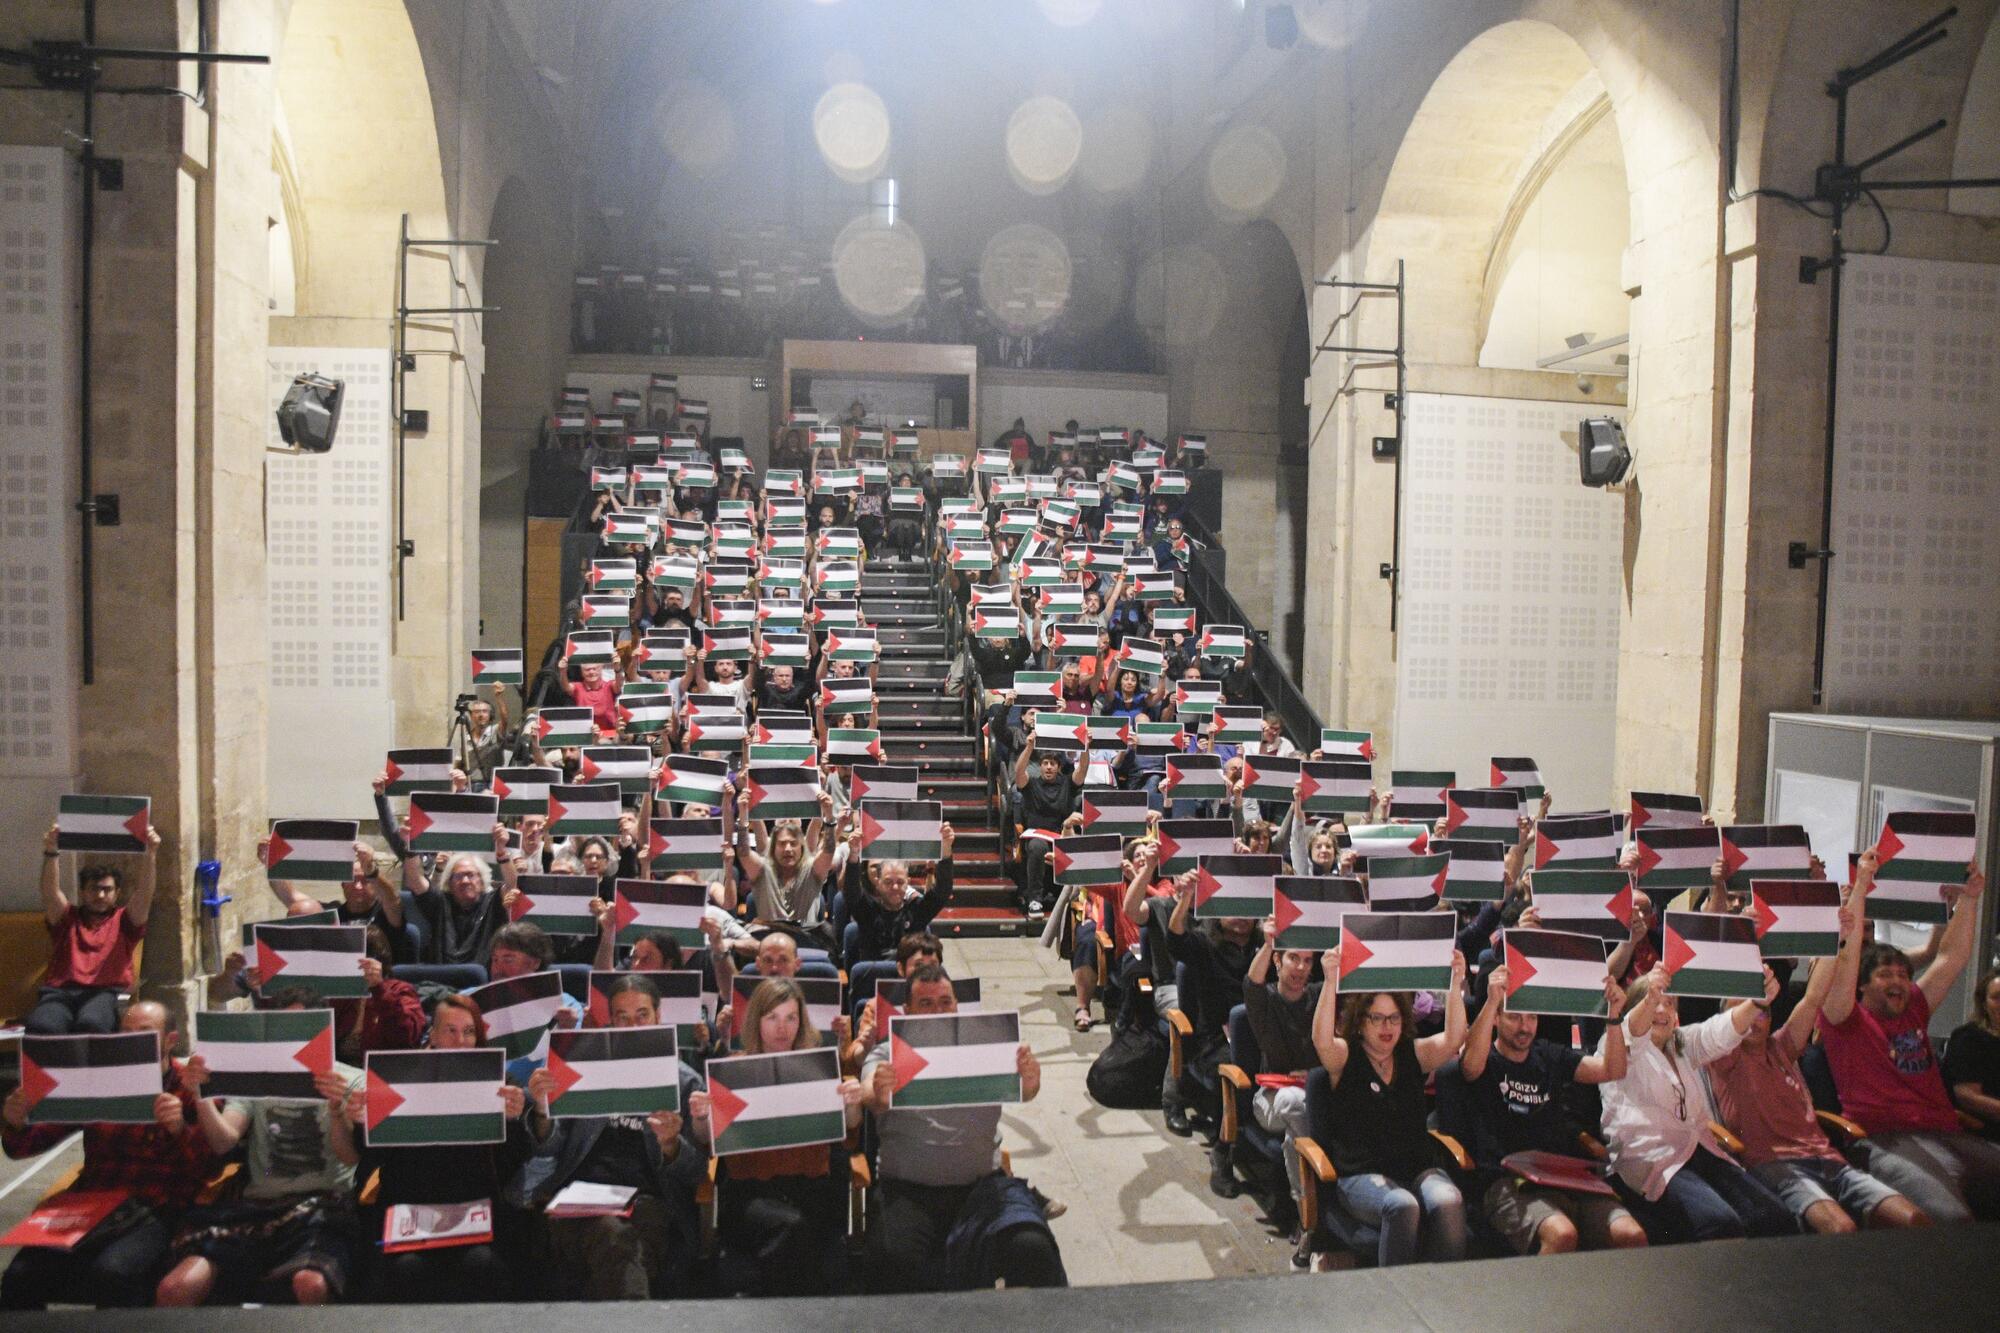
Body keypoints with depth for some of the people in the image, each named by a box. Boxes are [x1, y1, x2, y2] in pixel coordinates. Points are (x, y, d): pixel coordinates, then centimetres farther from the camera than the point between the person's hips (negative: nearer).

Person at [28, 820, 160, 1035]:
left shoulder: (124, 920, 22)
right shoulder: (67, 918, 25)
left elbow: (144, 893, 5)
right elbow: (50, 892, 6)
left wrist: (150, 854, -13)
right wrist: (51, 852, -11)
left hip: (105, 993, -1)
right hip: (60, 992, 1)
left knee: (92, 1023, -37)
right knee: (41, 1026, -34)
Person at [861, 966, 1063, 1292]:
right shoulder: (886, 1054, 12)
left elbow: (1019, 1091, -2)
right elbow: (873, 1100, -7)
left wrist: (1029, 1081, -28)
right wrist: (878, 1096, -33)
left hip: (982, 1181, 1)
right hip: (907, 1187, -1)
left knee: (1032, 1248, -26)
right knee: (893, 1259, -31)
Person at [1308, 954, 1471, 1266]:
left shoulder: (1414, 1054, 12)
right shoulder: (1345, 1057, 2)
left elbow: (1453, 1039, -6)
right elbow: (1322, 1041, -21)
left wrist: (1456, 984, -19)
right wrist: (1330, 982, -34)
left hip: (1419, 1168, 3)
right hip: (1362, 1175, -3)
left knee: (1449, 1202, -29)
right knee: (1402, 1207, -33)